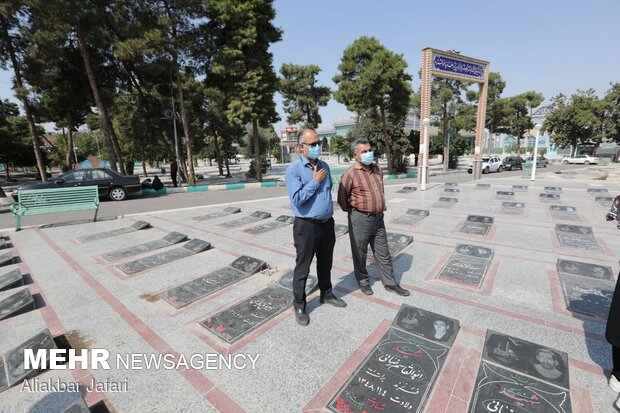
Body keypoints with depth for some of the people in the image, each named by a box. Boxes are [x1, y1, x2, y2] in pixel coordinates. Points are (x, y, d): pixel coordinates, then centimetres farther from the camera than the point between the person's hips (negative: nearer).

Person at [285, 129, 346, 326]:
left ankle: (326, 294, 41)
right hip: (306, 226, -6)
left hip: (327, 223, 6)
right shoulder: (293, 169, -13)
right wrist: (315, 181, -16)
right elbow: (297, 199, -23)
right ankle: (299, 306, 24)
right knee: (302, 267, 7)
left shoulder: (324, 166, 7)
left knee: (326, 263, 21)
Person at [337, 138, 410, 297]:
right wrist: (354, 211, 6)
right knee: (360, 253, 10)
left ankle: (390, 283, 29)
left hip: (378, 218, 6)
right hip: (360, 219, -6)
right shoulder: (350, 174, -15)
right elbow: (342, 199, -7)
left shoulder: (377, 169, 7)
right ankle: (363, 282, 30)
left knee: (383, 253, 15)